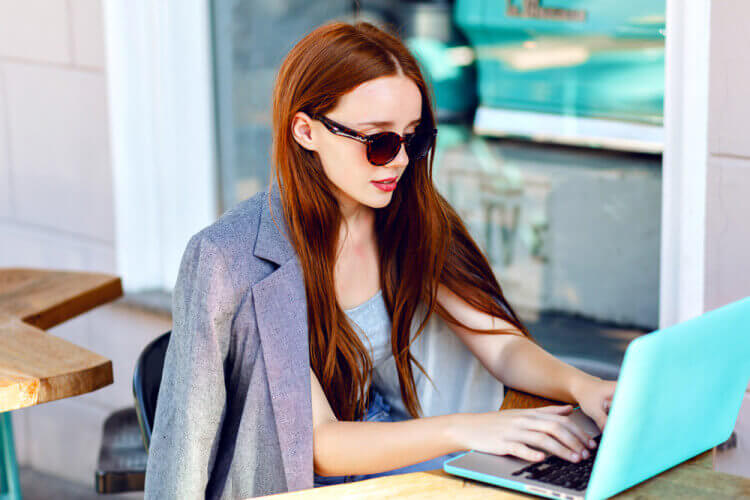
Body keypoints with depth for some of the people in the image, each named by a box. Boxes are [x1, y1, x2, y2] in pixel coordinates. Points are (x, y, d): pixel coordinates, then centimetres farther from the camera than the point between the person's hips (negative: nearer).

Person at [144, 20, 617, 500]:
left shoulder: (411, 223, -2)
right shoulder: (234, 260, -21)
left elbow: (503, 345, -1)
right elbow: (318, 443, -23)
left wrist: (578, 384, -23)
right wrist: (460, 430, -37)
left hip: (389, 453, 6)